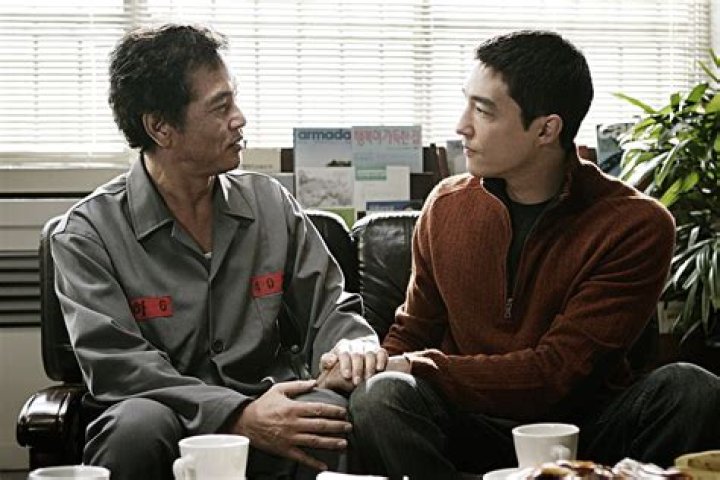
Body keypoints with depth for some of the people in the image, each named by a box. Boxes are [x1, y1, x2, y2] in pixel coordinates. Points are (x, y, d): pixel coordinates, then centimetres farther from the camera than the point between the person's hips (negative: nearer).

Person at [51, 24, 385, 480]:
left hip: (269, 420, 3)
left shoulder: (271, 201, 12)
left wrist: (352, 343, -13)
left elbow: (329, 304, 14)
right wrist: (238, 416, -24)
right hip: (170, 422, -2)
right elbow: (115, 365, -13)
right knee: (139, 424, -38)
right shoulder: (88, 232, -2)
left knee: (336, 409, -32)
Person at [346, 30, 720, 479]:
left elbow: (557, 374, -14)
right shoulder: (446, 206, 6)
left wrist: (419, 368, -14)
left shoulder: (636, 225, -8)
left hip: (586, 425, -1)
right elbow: (410, 335, 16)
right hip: (474, 423, 2)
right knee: (379, 398, -30)